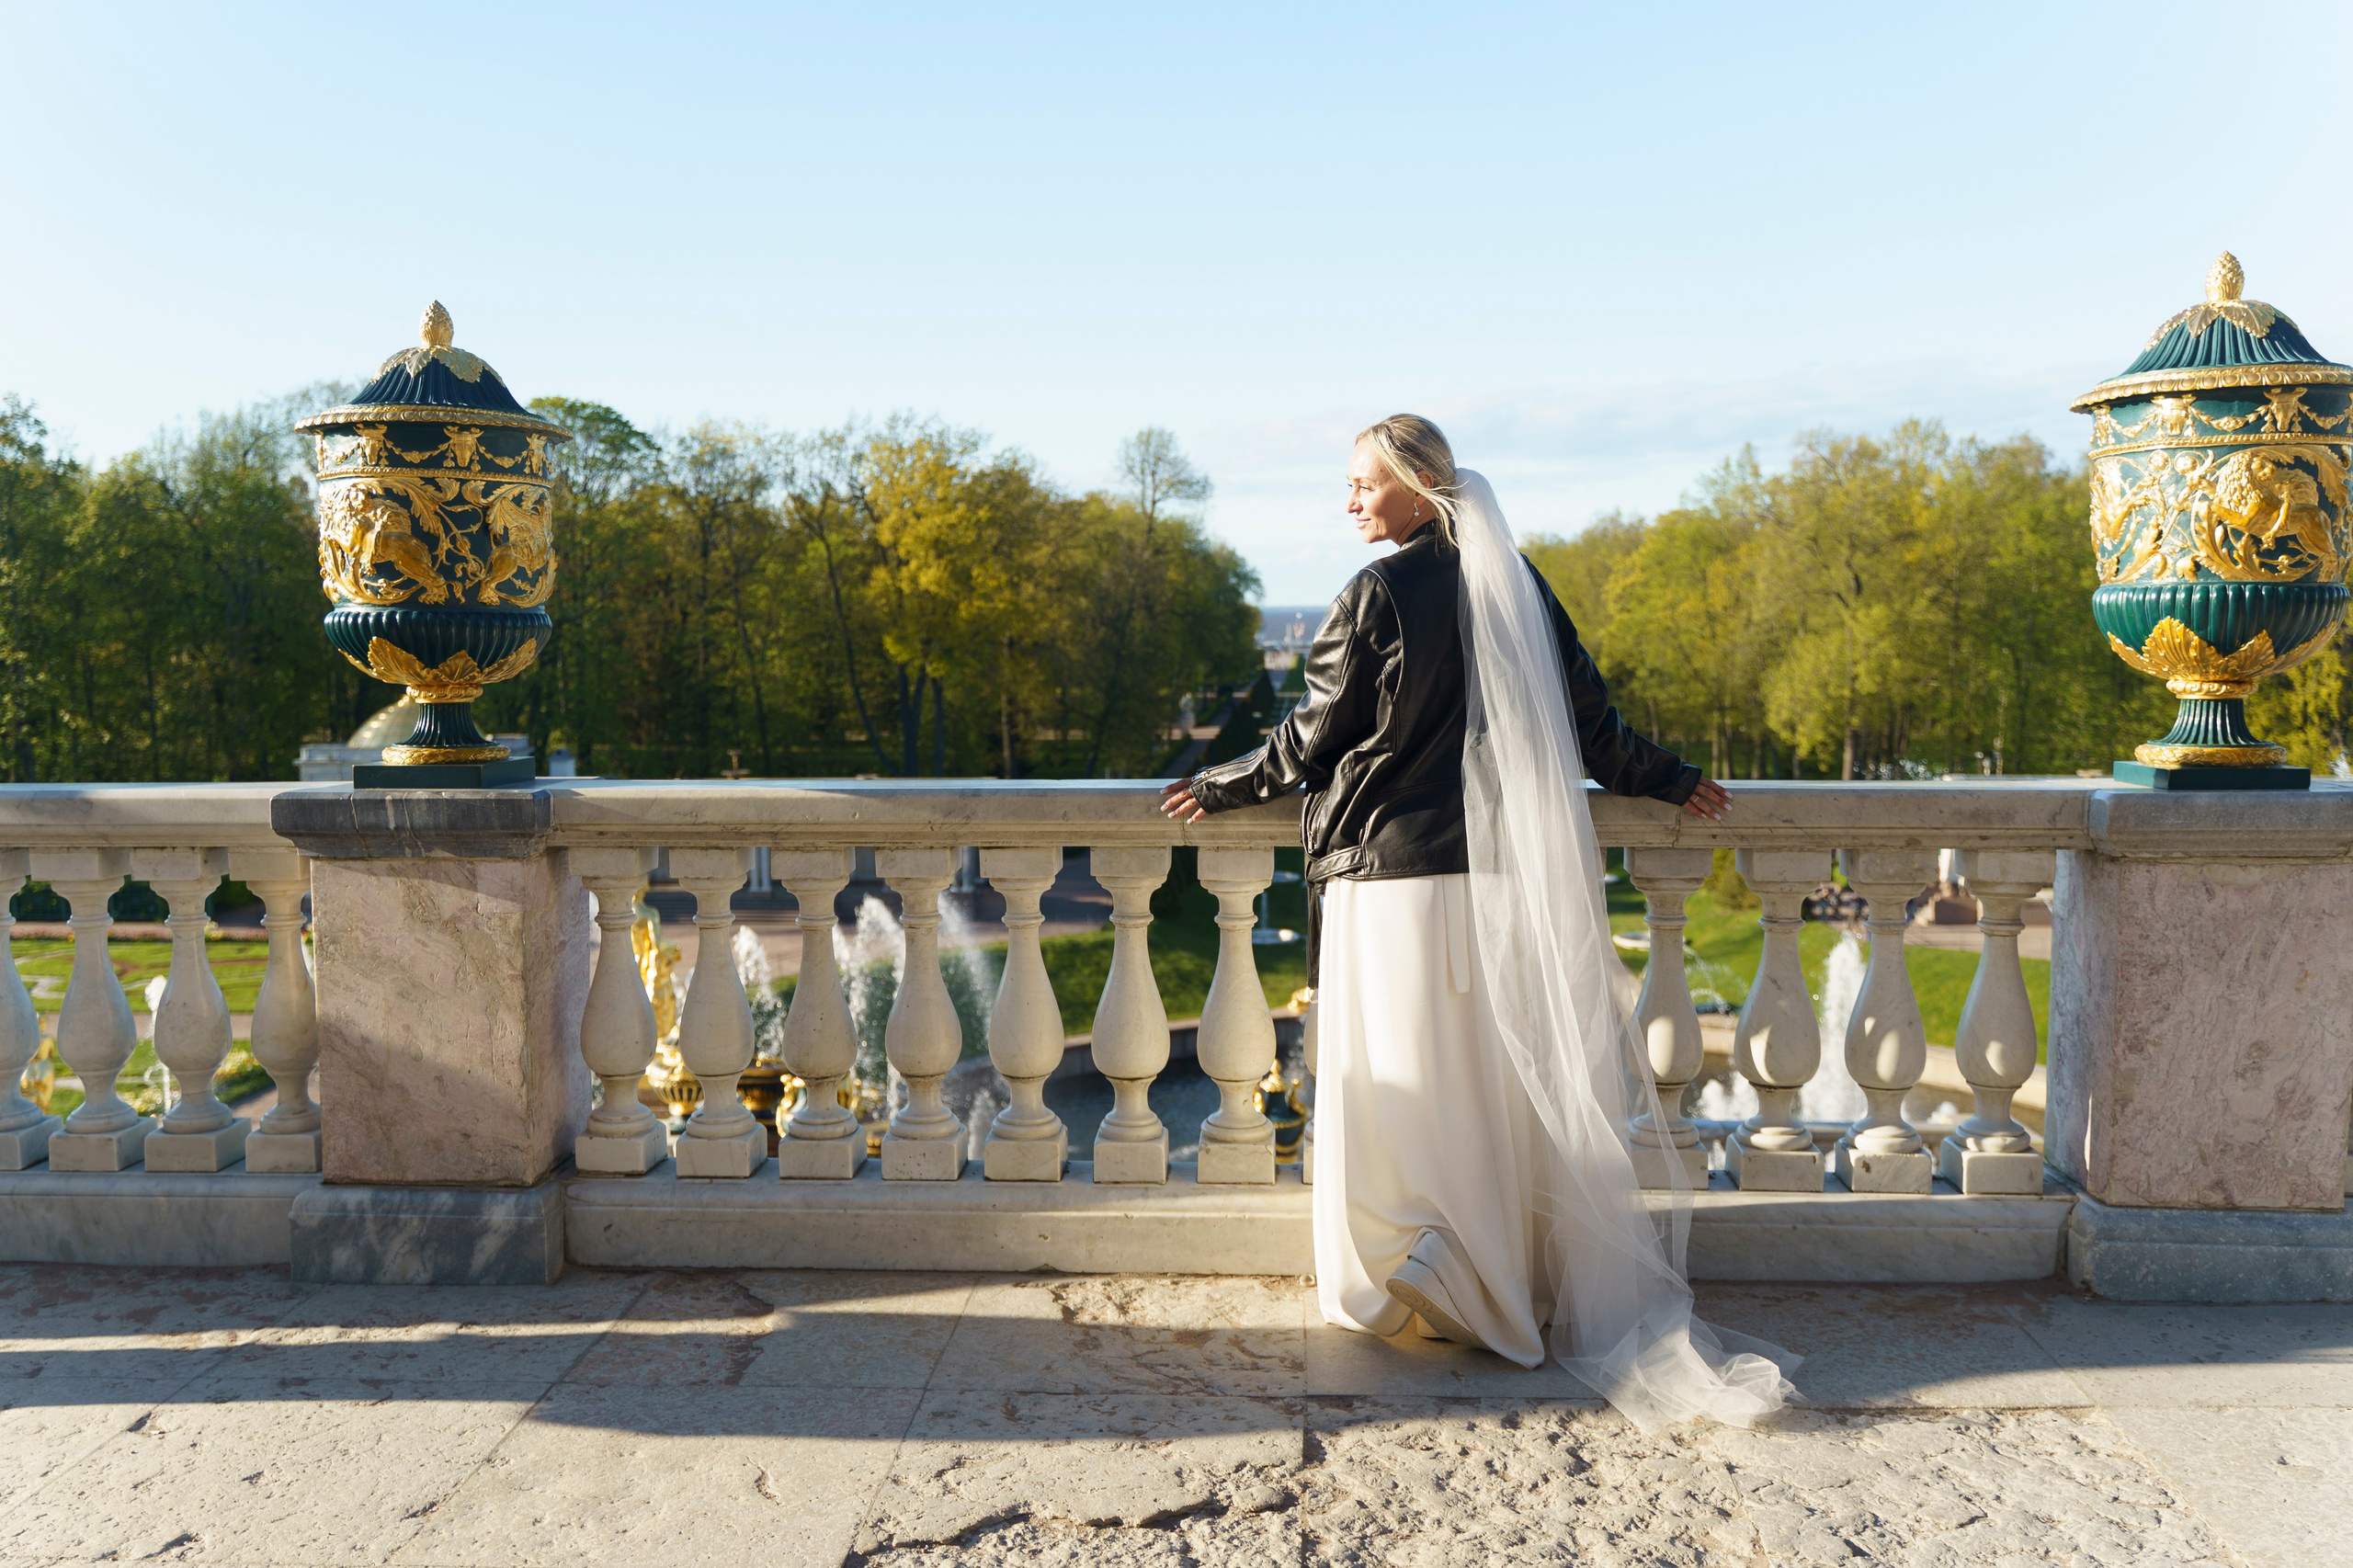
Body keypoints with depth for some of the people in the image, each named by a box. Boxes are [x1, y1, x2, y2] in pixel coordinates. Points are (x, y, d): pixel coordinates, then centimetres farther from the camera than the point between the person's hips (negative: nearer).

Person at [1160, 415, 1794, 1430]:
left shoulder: (1377, 595, -9)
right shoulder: (1517, 588, 7)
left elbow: (1318, 733, -4)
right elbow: (1589, 719, 10)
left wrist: (1225, 787, 11)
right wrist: (1668, 781, 26)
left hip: (1392, 872, -5)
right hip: (1501, 878, 5)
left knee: (1401, 1088, 3)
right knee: (1503, 1080, 12)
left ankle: (1398, 1287, 6)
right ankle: (1516, 1278, 19)